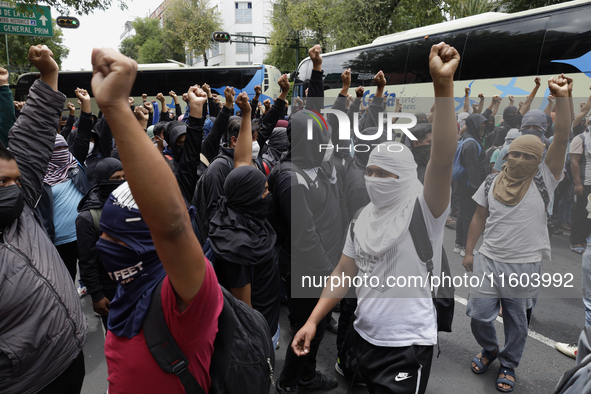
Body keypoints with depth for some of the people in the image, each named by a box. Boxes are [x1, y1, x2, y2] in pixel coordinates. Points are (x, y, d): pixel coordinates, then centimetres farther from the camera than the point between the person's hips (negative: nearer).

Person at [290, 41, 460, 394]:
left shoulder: (423, 211, -15)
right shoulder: (364, 218, 3)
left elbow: (443, 158, -32)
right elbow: (344, 273, 6)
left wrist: (443, 83, -41)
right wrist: (313, 320, 1)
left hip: (408, 345, -6)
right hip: (364, 337, 6)